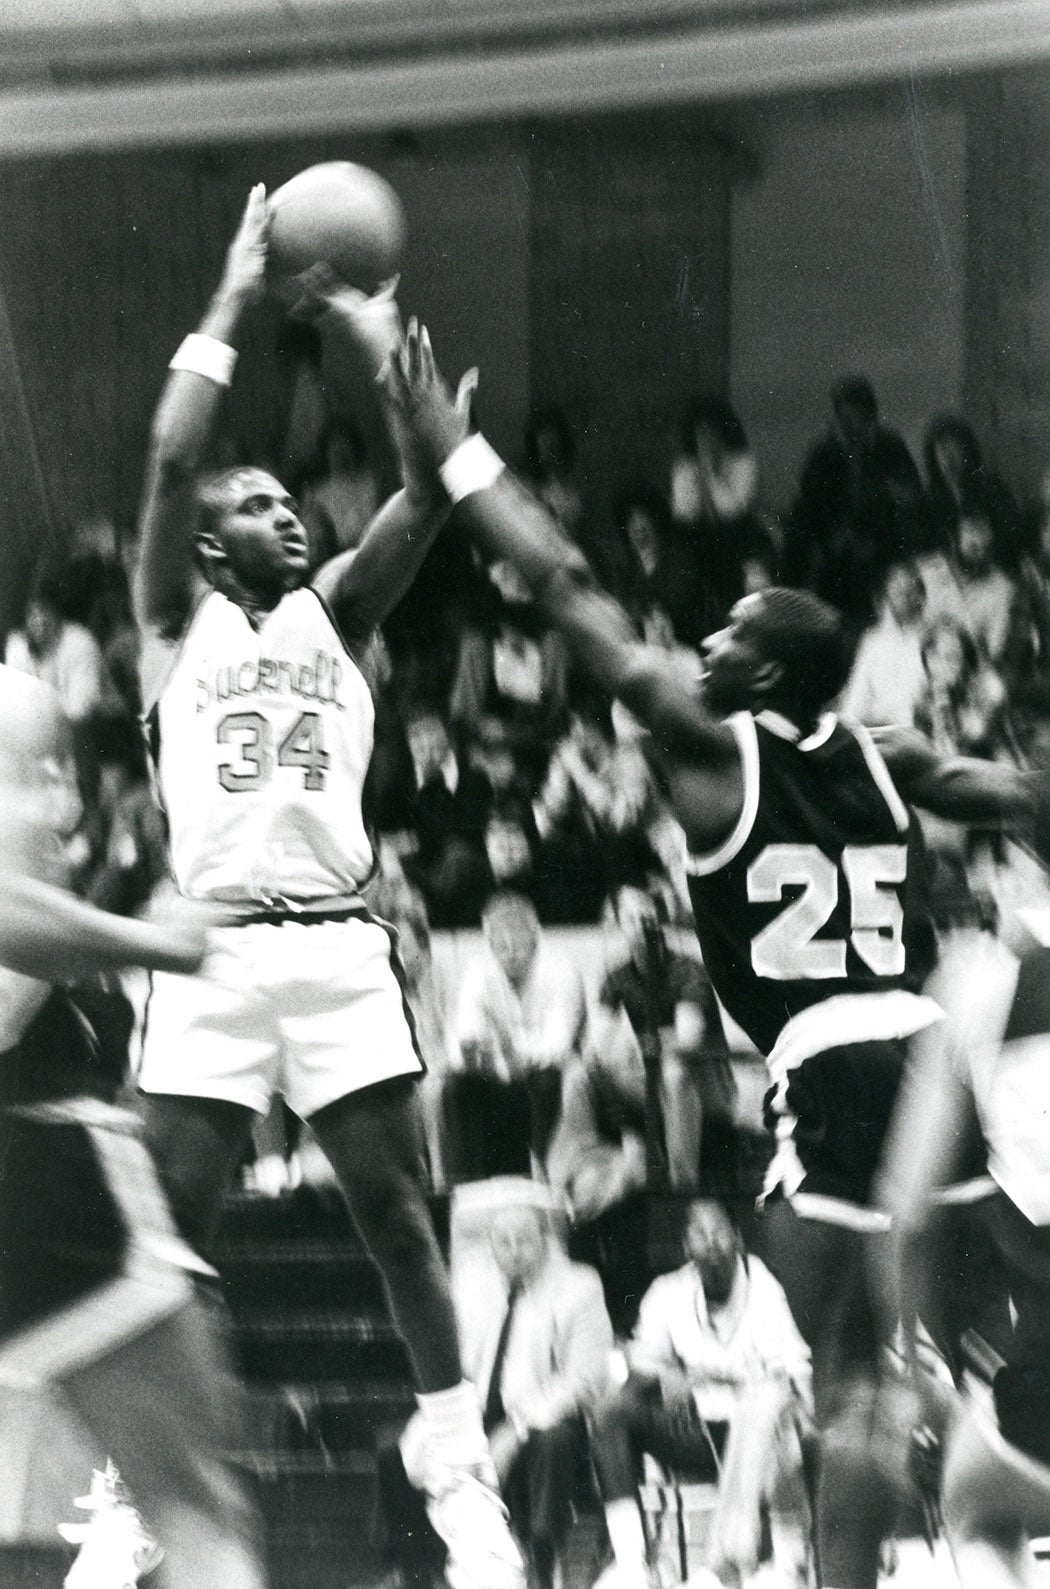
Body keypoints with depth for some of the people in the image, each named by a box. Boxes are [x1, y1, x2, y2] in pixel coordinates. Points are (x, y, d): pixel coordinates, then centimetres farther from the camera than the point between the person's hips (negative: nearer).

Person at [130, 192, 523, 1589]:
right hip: (214, 944, -2)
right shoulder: (178, 622, 9)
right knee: (171, 1228, -3)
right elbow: (170, 460, -6)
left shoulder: (336, 613, 16)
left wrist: (373, 337, 2)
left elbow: (431, 487, 3)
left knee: (397, 1216, 0)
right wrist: (234, 303, -3)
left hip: (338, 942, 2)